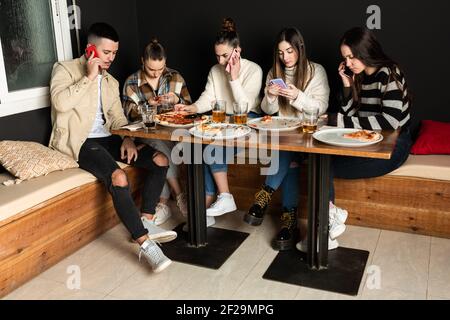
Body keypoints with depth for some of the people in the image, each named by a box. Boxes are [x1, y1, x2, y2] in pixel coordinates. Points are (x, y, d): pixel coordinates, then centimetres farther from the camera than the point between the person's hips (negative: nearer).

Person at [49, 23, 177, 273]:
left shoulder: (111, 82, 19)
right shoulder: (65, 69, 0)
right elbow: (61, 103, -19)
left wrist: (127, 138, -4)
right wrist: (89, 77, -14)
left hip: (106, 138, 7)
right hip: (79, 141, -7)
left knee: (160, 160, -8)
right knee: (118, 177, -33)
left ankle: (145, 222, -5)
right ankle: (146, 243, -27)